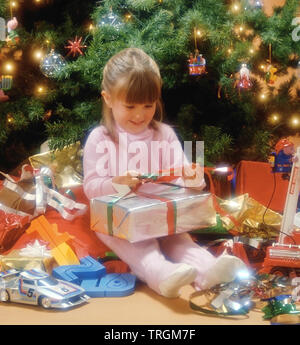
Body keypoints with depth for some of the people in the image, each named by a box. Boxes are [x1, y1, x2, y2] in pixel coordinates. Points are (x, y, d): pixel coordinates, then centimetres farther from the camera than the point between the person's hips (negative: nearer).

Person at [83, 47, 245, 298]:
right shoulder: (100, 138, 1)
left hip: (162, 215, 3)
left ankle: (206, 269, -46)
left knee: (178, 238, -24)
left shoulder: (165, 134, 10)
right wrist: (116, 184, -24)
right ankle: (162, 274, -55)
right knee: (135, 241, -32)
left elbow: (179, 177, 4)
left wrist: (191, 180, -21)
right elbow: (91, 187, -3)